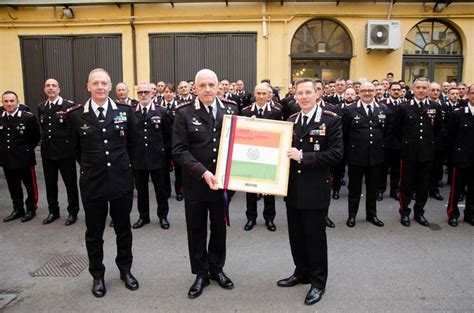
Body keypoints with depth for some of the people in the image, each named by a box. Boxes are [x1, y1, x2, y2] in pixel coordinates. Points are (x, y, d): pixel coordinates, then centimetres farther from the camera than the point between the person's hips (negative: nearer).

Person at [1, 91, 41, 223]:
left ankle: (31, 209, 23)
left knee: (30, 185, 7)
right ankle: (18, 209, 29)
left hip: (24, 159, -4)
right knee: (13, 187, 14)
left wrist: (28, 149, 0)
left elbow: (36, 137, -2)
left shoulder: (28, 117, -12)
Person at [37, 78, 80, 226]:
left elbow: (74, 130, -9)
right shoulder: (41, 107, 9)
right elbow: (43, 128, 16)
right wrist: (45, 144, 11)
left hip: (65, 152, -5)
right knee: (50, 184, 14)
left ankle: (73, 212, 19)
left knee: (70, 184, 6)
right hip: (47, 152, 5)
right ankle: (53, 211, 29)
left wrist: (72, 149, -11)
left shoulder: (69, 106, -9)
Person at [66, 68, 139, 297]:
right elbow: (75, 148, 10)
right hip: (92, 182, 0)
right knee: (94, 232, 12)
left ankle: (125, 270, 33)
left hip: (121, 179, 1)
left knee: (123, 228, 14)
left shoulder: (125, 111, -2)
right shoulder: (76, 115, -4)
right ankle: (97, 275, 31)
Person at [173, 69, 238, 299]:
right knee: (196, 229, 11)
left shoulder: (231, 110, 1)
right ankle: (201, 273, 29)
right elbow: (179, 150, -11)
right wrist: (203, 172, -20)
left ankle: (216, 268, 36)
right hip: (195, 182, -2)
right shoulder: (184, 113, -7)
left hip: (223, 179, 2)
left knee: (219, 227, 15)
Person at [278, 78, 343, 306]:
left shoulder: (331, 120, -8)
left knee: (315, 236, 6)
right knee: (296, 234, 15)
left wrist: (304, 156, -22)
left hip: (315, 189, -5)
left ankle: (318, 281, 23)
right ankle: (302, 272, 35)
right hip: (292, 188, 5)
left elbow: (336, 154, -16)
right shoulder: (290, 120, 10)